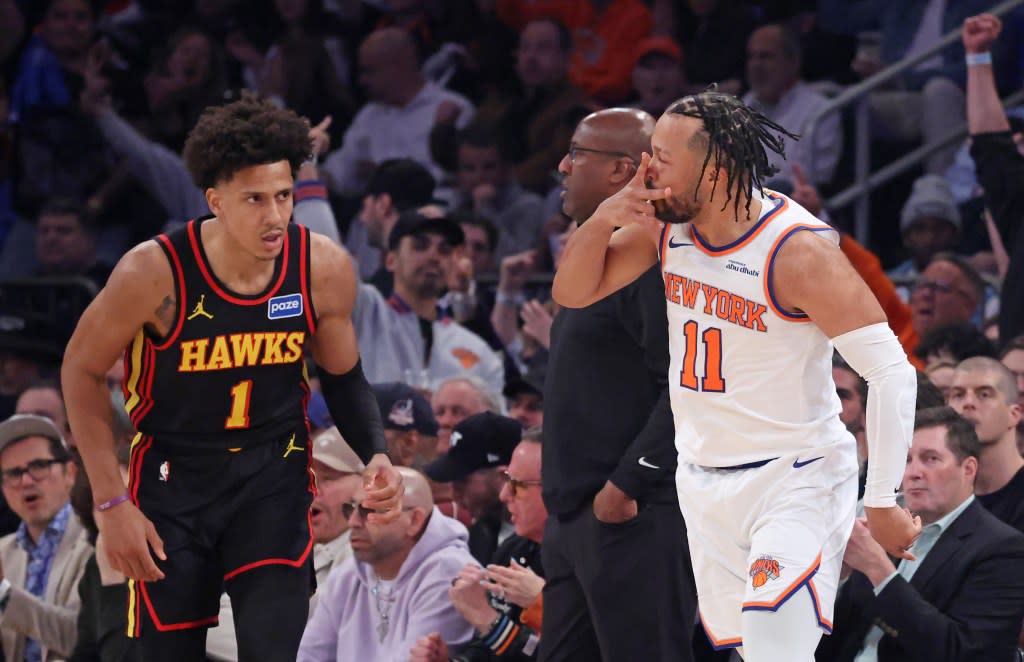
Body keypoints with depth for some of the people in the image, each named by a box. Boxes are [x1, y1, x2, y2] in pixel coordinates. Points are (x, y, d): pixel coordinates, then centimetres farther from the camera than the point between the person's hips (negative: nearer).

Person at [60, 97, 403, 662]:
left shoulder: (326, 269, -13)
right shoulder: (155, 272, -22)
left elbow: (342, 377, 7)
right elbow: (83, 371, -6)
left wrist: (377, 457, -12)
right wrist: (111, 502, -9)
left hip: (274, 473, 1)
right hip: (173, 474, -1)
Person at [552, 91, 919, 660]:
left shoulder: (799, 252, -22)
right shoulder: (665, 224, -3)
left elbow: (891, 370, -22)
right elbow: (572, 292, 6)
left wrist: (882, 501, -21)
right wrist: (603, 218, -16)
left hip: (794, 480, -7)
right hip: (702, 480, 7)